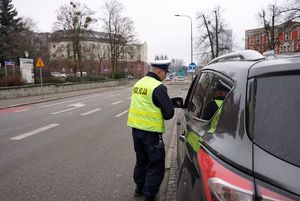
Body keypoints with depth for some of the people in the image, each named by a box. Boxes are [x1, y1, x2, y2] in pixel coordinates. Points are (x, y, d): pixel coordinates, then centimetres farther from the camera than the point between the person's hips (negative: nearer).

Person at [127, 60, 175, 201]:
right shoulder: (158, 87, -17)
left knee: (141, 160, 24)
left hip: (136, 128, 8)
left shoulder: (138, 83, 7)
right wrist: (161, 116, 4)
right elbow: (169, 112, -17)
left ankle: (139, 188, 39)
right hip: (151, 131, -8)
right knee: (156, 165, 8)